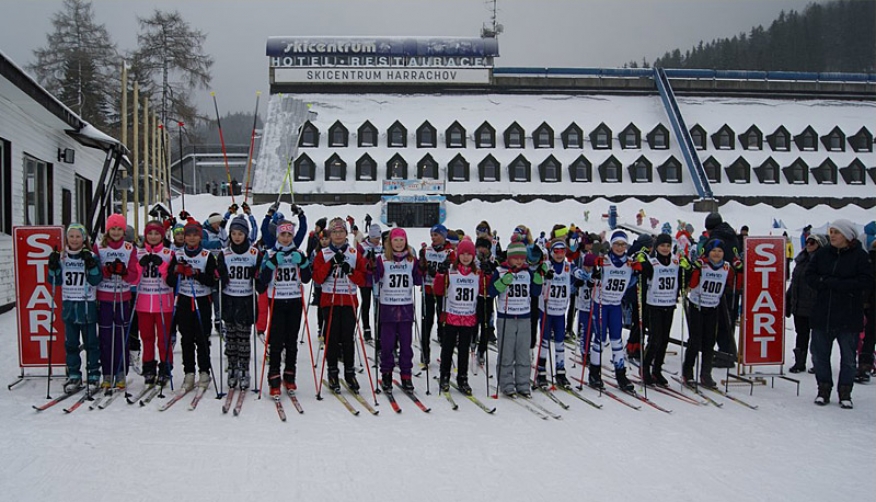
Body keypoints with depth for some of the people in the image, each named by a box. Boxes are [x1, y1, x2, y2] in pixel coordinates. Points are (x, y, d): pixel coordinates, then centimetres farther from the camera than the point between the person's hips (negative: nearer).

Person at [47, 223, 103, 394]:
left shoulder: (91, 256, -4)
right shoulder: (62, 257, 5)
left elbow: (96, 281, -11)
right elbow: (55, 281, 7)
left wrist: (91, 265, -24)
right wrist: (53, 267, -9)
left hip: (87, 305, -3)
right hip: (69, 305, 4)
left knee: (91, 342, 3)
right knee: (71, 343, 8)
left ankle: (93, 375, 11)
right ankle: (73, 376, 17)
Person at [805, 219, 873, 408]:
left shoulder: (859, 256, -5)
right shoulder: (822, 254, 6)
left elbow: (866, 283, -14)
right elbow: (809, 277, 4)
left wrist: (832, 283, -17)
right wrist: (825, 282, -17)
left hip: (849, 316, -3)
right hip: (822, 315, 3)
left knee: (848, 357, 7)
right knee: (820, 355, 7)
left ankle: (845, 393, 20)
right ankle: (823, 389, 19)